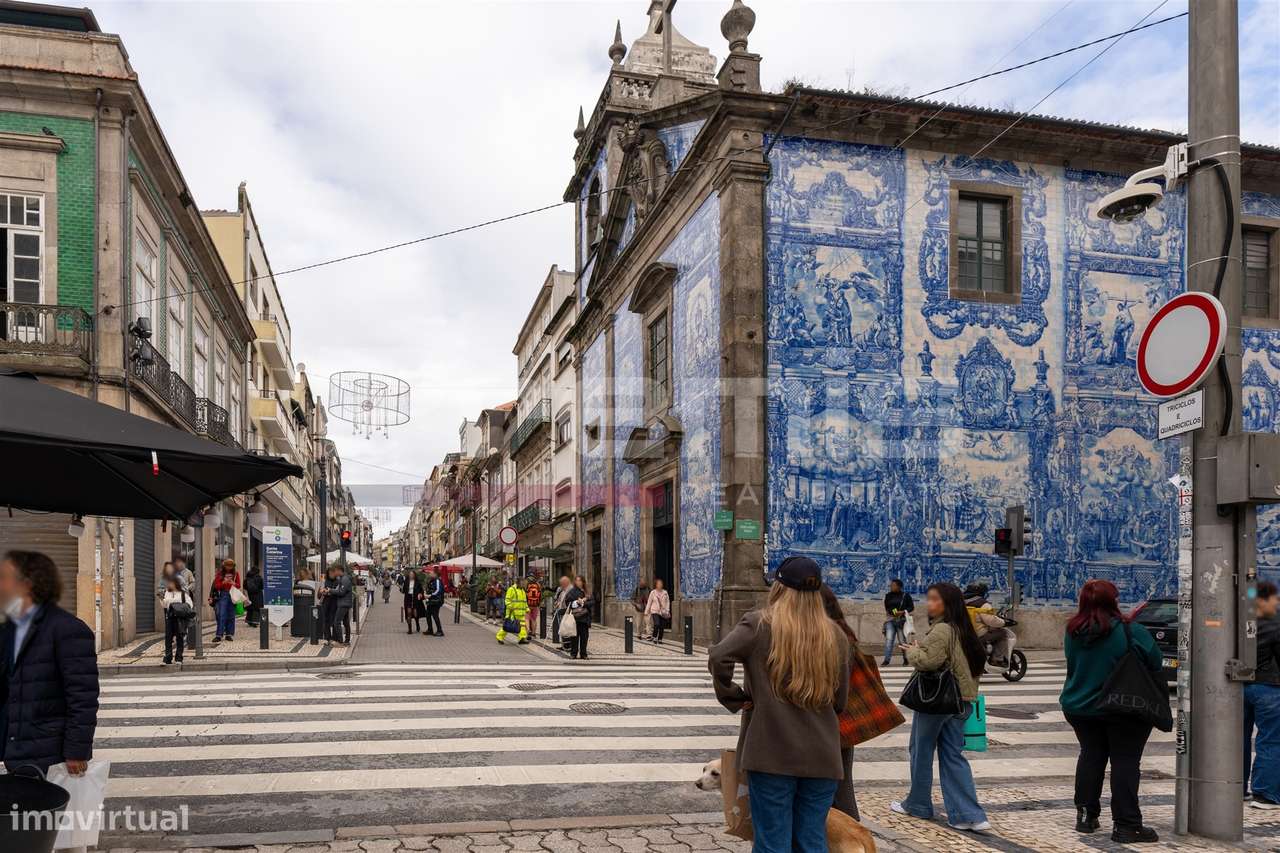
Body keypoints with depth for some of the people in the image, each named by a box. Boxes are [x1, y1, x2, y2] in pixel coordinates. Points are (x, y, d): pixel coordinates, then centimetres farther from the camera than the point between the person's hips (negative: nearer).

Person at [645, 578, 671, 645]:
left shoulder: (665, 592, 4)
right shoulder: (653, 592, 1)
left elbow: (667, 602, 8)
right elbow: (649, 602, 6)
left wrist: (667, 611, -1)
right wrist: (646, 612, 7)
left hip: (663, 612, 2)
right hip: (655, 611, -2)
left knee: (662, 627, 1)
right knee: (657, 624, -20)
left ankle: (660, 640, 17)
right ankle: (654, 638, -2)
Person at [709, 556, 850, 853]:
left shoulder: (759, 624, -7)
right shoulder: (834, 634, 5)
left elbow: (719, 657, -22)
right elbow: (840, 700, 12)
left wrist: (734, 699, -7)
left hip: (772, 753, -4)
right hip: (822, 755, 4)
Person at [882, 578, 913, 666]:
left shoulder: (905, 595, -2)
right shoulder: (888, 595, 9)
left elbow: (911, 607, -1)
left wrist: (902, 612, -14)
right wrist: (889, 611, 1)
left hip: (901, 620, -3)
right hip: (890, 620, 3)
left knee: (902, 640, 3)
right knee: (889, 639, -9)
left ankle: (906, 659, 17)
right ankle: (887, 660, -12)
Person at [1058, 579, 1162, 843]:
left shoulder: (1073, 631, -3)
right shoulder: (1130, 631, -18)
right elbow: (1154, 661, -11)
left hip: (1080, 708, 5)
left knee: (1091, 756, 17)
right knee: (1125, 761, 1)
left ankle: (1086, 815, 23)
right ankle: (1126, 825, 2)